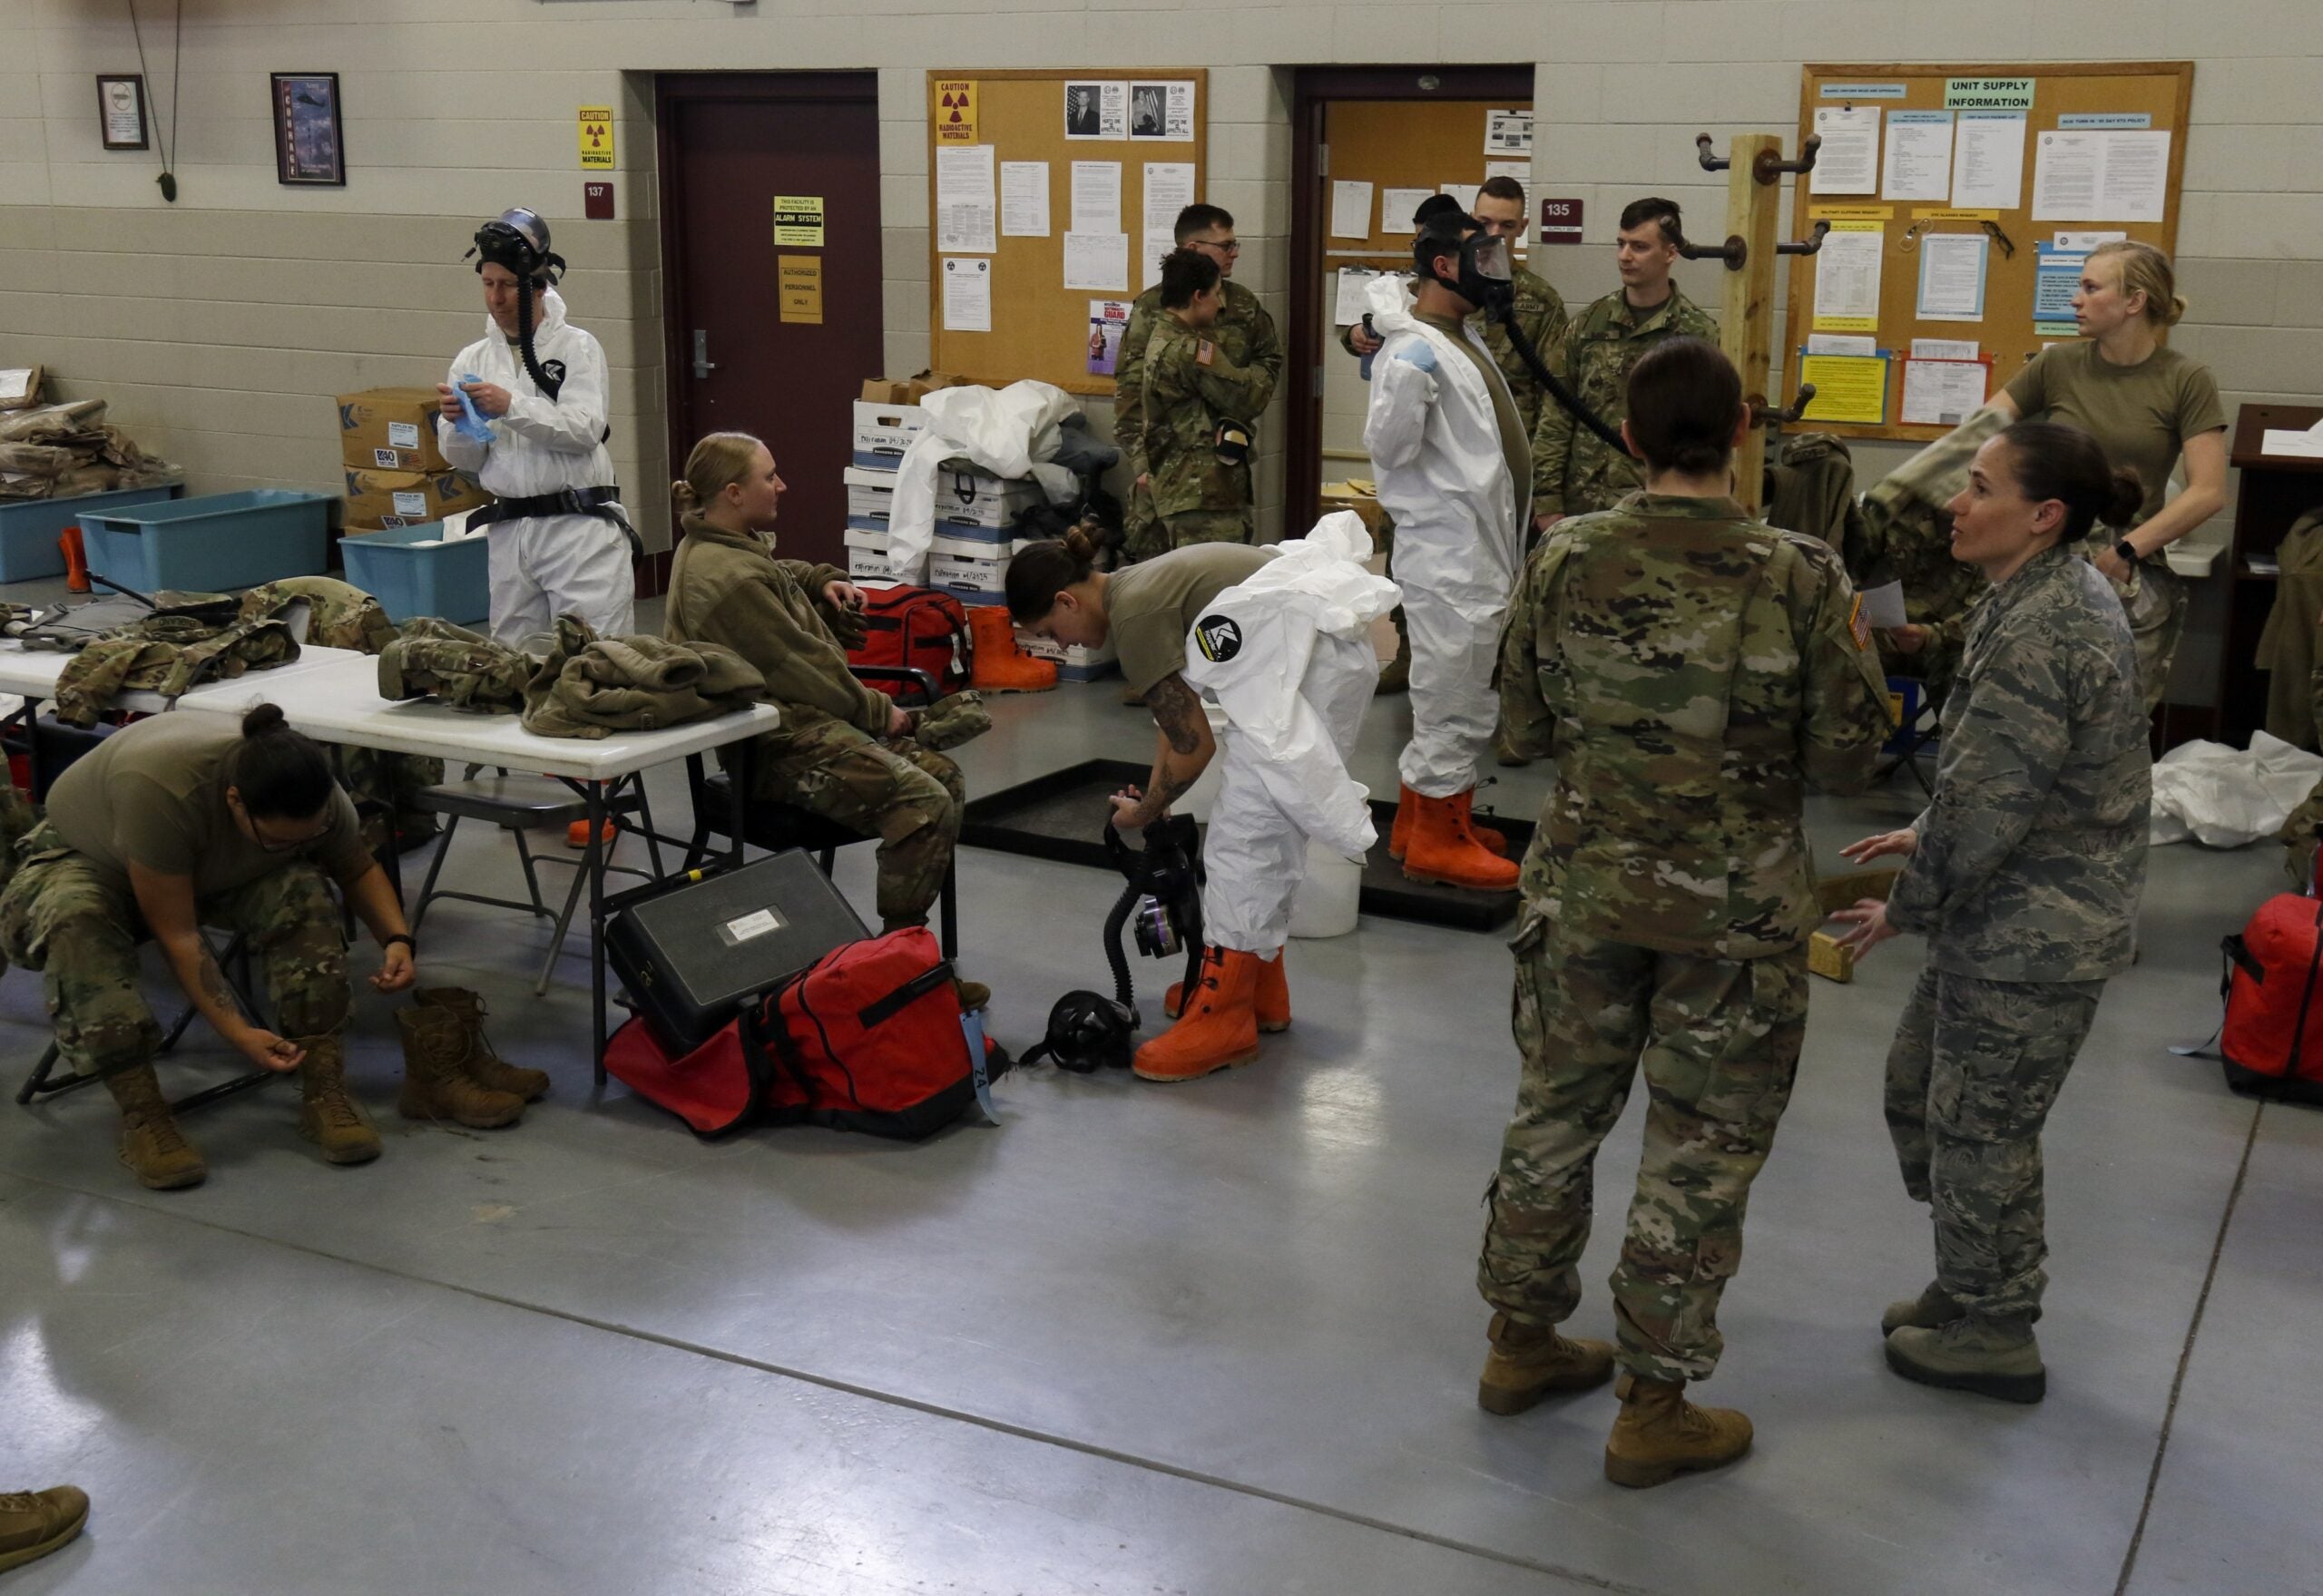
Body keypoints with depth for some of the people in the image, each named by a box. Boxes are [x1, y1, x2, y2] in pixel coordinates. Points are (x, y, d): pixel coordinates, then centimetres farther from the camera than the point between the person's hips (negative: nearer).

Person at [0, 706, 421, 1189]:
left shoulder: (316, 798, -25)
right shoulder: (158, 786, -42)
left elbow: (359, 870, -6)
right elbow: (176, 932, -35)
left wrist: (396, 939, -23)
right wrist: (238, 1033, -36)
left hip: (213, 872, 4)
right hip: (84, 857, -4)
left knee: (303, 893, -23)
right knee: (75, 919, -36)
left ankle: (325, 1092, -21)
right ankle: (141, 1116, -30)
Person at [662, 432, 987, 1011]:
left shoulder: (735, 547, 15)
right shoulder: (728, 577, -19)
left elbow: (780, 574, 40)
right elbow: (799, 666, -17)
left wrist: (823, 580, 20)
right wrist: (879, 711, -7)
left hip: (810, 721, 12)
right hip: (782, 746, -12)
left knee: (946, 780, 5)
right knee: (925, 805, -25)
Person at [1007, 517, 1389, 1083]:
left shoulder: (1135, 617, -13)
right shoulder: (1136, 588, 16)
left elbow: (1194, 746, -9)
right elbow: (1177, 715, 25)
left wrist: (1142, 815, 7)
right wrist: (1151, 799, 28)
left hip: (1303, 657, -10)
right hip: (1336, 653, 10)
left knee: (1243, 834, -5)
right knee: (1271, 830, 19)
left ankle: (1225, 1017, 0)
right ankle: (1259, 982, 31)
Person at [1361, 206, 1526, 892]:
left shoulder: (1466, 340, 13)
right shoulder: (1416, 352, -16)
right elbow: (1387, 445, -23)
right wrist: (1405, 375, -36)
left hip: (1481, 551, 10)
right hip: (1447, 555, -10)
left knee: (1458, 694, 18)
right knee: (1454, 699, -1)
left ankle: (1421, 819, 30)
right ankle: (1438, 840, 10)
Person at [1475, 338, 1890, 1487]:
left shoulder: (1565, 560, -8)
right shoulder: (1801, 580, -15)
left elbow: (1527, 727, 2)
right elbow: (1847, 762, -9)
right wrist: (1853, 653, 8)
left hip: (1584, 886, 3)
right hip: (1735, 913, -3)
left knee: (1555, 1114, 20)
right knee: (1698, 1154, 10)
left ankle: (1521, 1344, 36)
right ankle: (1653, 1411, 22)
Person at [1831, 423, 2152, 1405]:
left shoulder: (2039, 635, -26)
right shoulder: (2061, 596, 7)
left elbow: (1986, 806, -24)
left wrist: (1906, 909, -11)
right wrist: (1924, 837, 13)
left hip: (2032, 938, -10)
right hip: (2019, 915, 10)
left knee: (1979, 1127, 6)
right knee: (1919, 1084, 21)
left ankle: (1995, 1333, 24)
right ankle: (1971, 1285, 37)